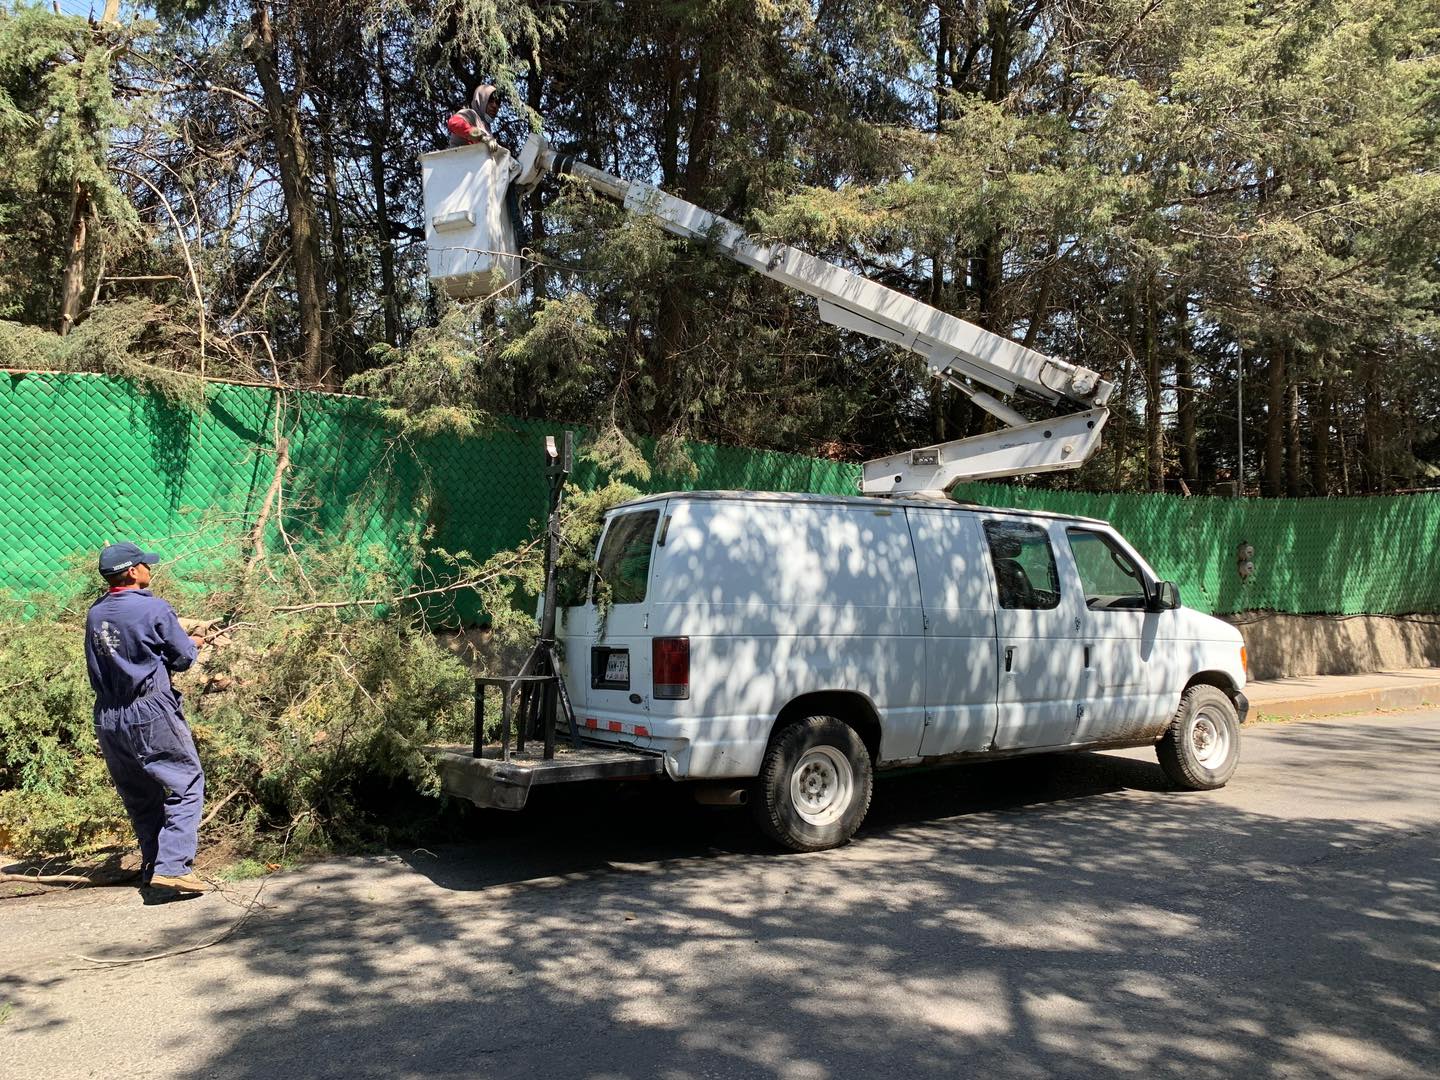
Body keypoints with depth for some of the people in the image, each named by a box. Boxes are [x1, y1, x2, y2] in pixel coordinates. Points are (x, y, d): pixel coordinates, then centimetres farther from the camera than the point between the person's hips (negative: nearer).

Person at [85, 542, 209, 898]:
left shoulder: (95, 614, 8)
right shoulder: (154, 609, -10)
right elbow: (183, 658, -4)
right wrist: (194, 643, 19)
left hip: (108, 719, 7)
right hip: (151, 715, -7)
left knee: (140, 797, 16)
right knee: (186, 785, -2)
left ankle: (152, 867, 23)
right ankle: (171, 867, -12)